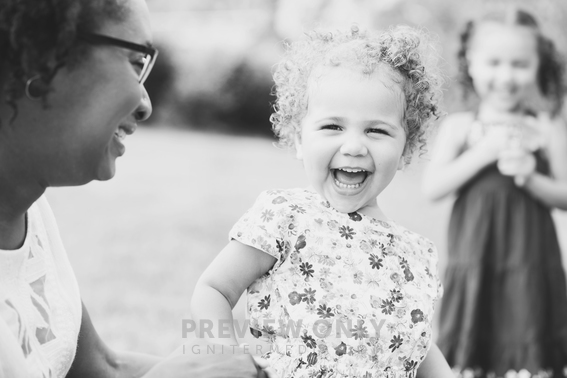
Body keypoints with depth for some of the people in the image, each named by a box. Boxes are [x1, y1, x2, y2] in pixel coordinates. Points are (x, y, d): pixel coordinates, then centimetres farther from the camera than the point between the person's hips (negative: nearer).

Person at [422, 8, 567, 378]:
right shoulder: (459, 126, 1)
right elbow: (432, 188, -7)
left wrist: (530, 177, -16)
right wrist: (484, 151, -14)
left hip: (528, 262, 0)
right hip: (474, 260, 1)